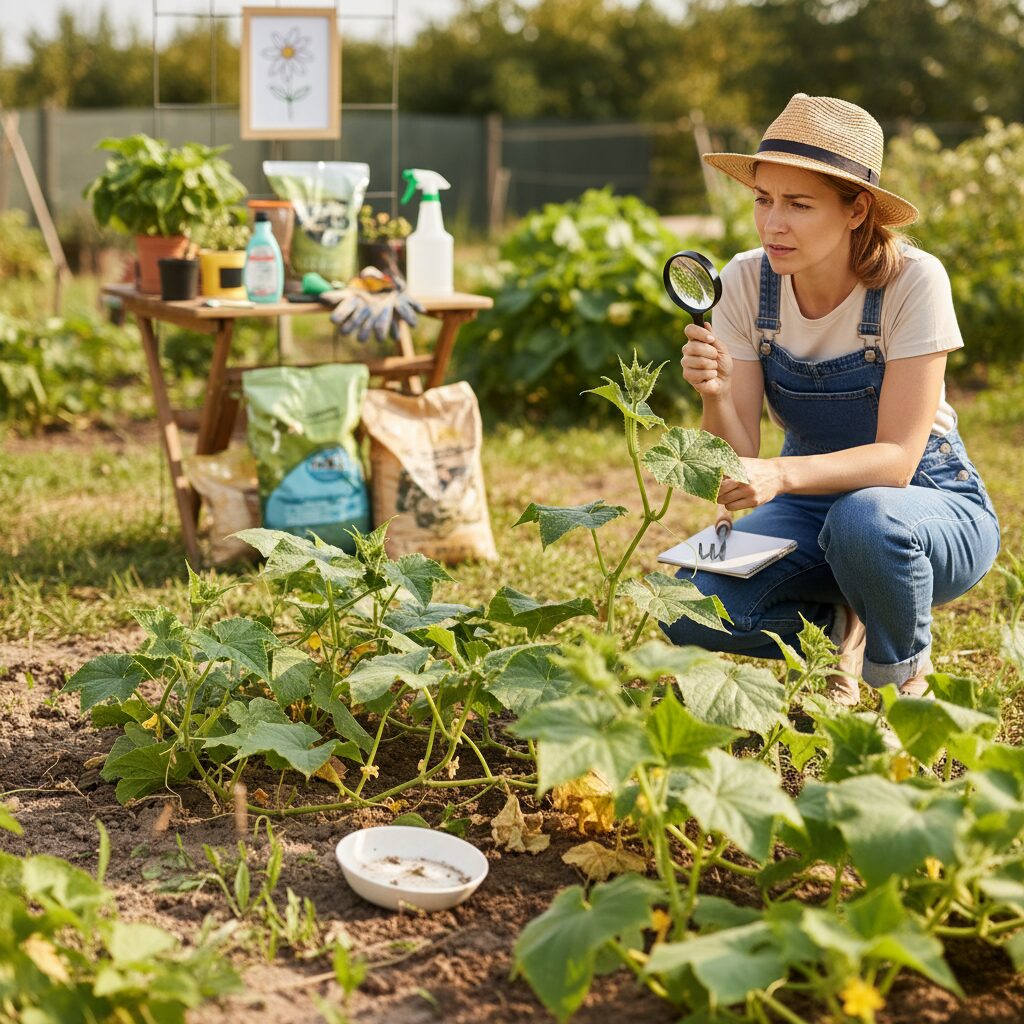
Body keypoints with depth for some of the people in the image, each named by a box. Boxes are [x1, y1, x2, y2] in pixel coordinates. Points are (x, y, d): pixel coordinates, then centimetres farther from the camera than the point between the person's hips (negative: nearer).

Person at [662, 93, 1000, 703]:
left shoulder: (912, 280, -21)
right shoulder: (747, 283, -10)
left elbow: (897, 457, -25)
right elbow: (740, 461, -12)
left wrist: (782, 474, -42)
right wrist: (716, 396, -33)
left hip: (933, 509, -3)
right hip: (814, 508, 3)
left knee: (863, 518, -39)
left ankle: (907, 675, -6)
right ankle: (843, 625, 7)